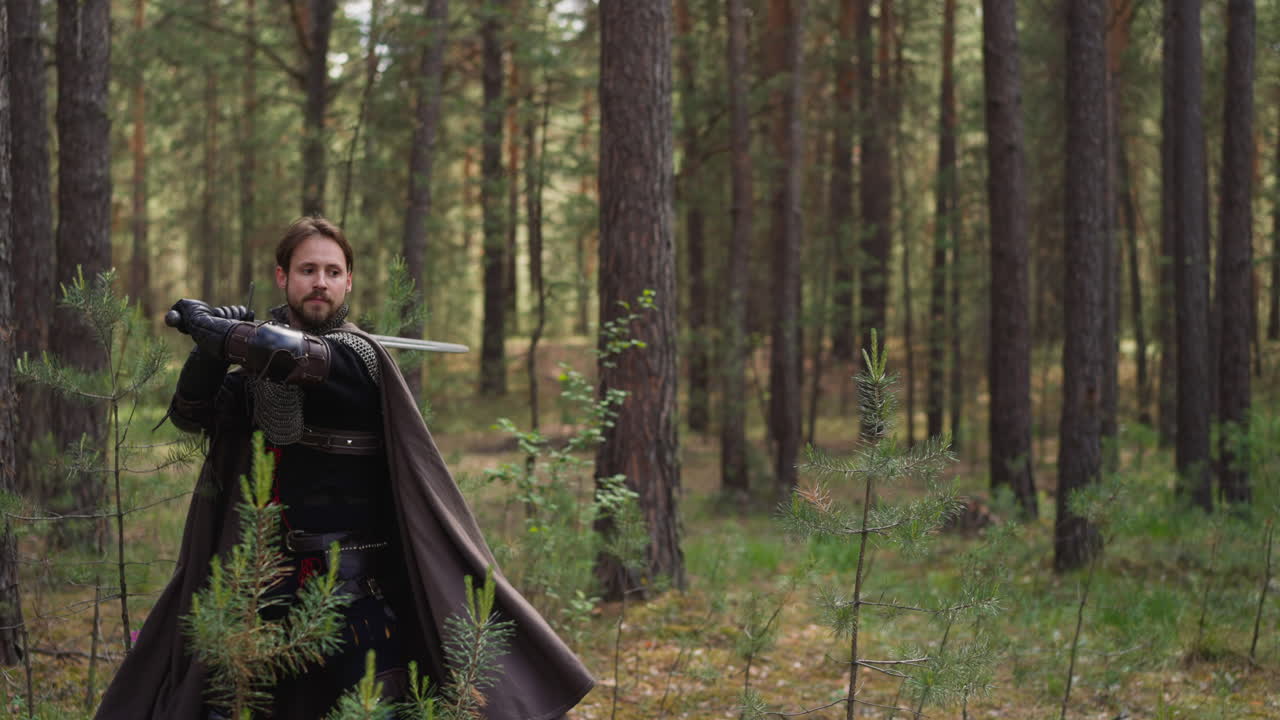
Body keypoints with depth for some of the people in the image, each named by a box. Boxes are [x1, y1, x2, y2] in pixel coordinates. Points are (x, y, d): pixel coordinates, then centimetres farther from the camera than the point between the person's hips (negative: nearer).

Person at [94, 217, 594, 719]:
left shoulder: (355, 355, -11)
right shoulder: (261, 361, 10)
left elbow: (285, 352, -28)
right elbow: (190, 414, 9)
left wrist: (204, 323, -13)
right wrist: (213, 345, -8)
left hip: (353, 583, -6)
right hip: (270, 577, 6)